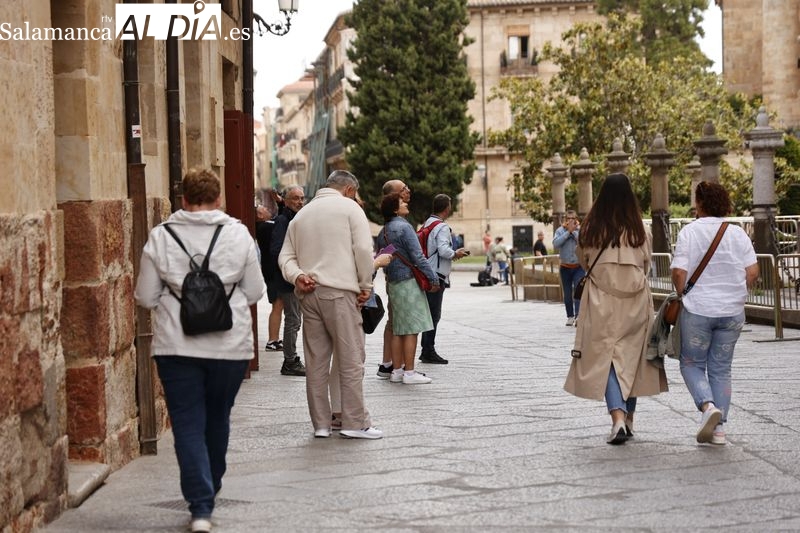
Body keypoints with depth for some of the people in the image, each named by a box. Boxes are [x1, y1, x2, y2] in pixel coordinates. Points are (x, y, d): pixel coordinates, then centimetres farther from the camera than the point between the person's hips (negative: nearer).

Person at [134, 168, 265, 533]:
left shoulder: (160, 236, -3)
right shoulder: (238, 233, -2)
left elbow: (146, 297, 0)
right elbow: (255, 292, 2)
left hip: (177, 347, -1)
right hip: (230, 345, 1)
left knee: (188, 425, 1)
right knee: (217, 418, 20)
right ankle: (211, 487, 36)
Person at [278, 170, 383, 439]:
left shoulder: (302, 214, 21)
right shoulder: (349, 207, 2)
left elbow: (286, 255, 15)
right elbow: (364, 249, -7)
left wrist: (296, 276, -1)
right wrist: (366, 285, 2)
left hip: (309, 294, 6)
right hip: (340, 291, -6)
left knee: (316, 361, 7)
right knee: (351, 359, -2)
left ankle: (321, 423, 11)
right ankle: (354, 422, -2)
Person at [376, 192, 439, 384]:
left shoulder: (383, 232, 13)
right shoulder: (404, 227, -12)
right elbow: (417, 256, -15)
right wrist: (433, 278, -11)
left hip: (393, 283, 8)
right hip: (408, 281, -8)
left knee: (398, 329, 11)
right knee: (411, 329, -6)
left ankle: (397, 371, 12)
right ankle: (409, 372, -6)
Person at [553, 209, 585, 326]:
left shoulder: (581, 229, -2)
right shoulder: (560, 230, 1)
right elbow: (555, 244, -14)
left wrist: (574, 231, -15)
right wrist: (568, 232, -15)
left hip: (579, 267, -2)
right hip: (565, 267, 2)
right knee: (567, 294, 8)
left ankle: (578, 316, -24)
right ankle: (570, 316, 21)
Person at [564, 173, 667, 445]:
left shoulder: (592, 229, -8)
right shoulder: (640, 231, -5)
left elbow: (583, 260, 8)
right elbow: (646, 266, 8)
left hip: (602, 302, -2)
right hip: (635, 302, 2)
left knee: (606, 358, 0)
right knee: (630, 357, 13)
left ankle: (618, 418, -18)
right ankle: (628, 417, 22)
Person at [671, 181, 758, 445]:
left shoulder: (689, 232, -7)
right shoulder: (738, 233, 2)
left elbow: (679, 272, -13)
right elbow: (753, 272, -1)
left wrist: (683, 297, 4)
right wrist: (735, 295, 13)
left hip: (697, 310, -3)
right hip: (732, 312, 3)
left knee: (691, 364, 11)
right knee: (721, 369, 11)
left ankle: (708, 406, -14)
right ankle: (719, 429, 9)